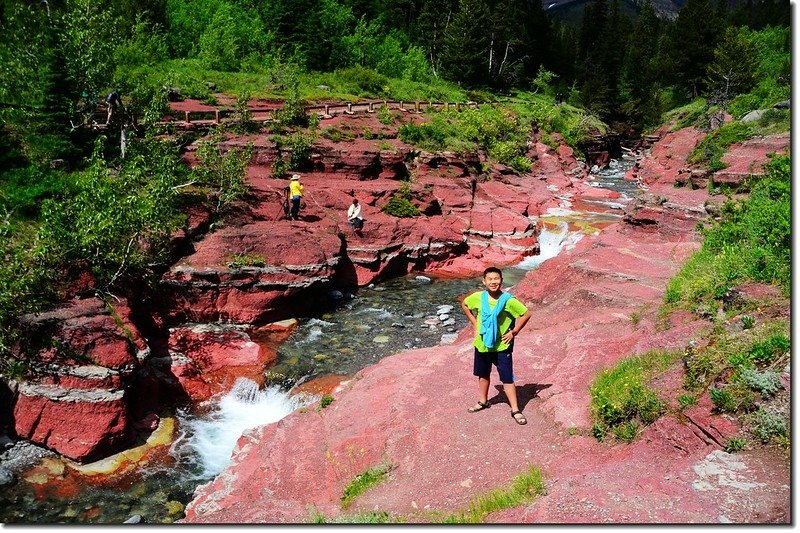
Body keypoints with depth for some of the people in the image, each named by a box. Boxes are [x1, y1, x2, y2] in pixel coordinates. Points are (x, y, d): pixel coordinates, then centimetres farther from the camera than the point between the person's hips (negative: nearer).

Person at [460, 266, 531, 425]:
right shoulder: (478, 297, -10)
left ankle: (515, 410, 10)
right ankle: (482, 401, 40)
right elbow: (464, 304, 11)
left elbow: (526, 314, -10)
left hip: (502, 346, -4)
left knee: (507, 378, 0)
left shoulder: (508, 300, -19)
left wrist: (514, 332, -10)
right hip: (482, 344, 4)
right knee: (483, 375, 21)